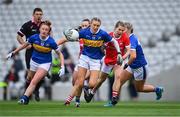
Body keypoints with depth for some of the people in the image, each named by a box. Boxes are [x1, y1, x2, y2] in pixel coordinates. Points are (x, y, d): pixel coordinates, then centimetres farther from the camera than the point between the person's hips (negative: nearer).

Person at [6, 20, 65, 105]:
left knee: (34, 82, -20)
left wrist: (62, 67, -19)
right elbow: (25, 45, 6)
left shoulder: (51, 42, -21)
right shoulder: (34, 38, -14)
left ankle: (24, 98, -23)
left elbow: (60, 54, -9)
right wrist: (13, 53, 11)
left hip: (45, 64, -4)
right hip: (34, 62, 4)